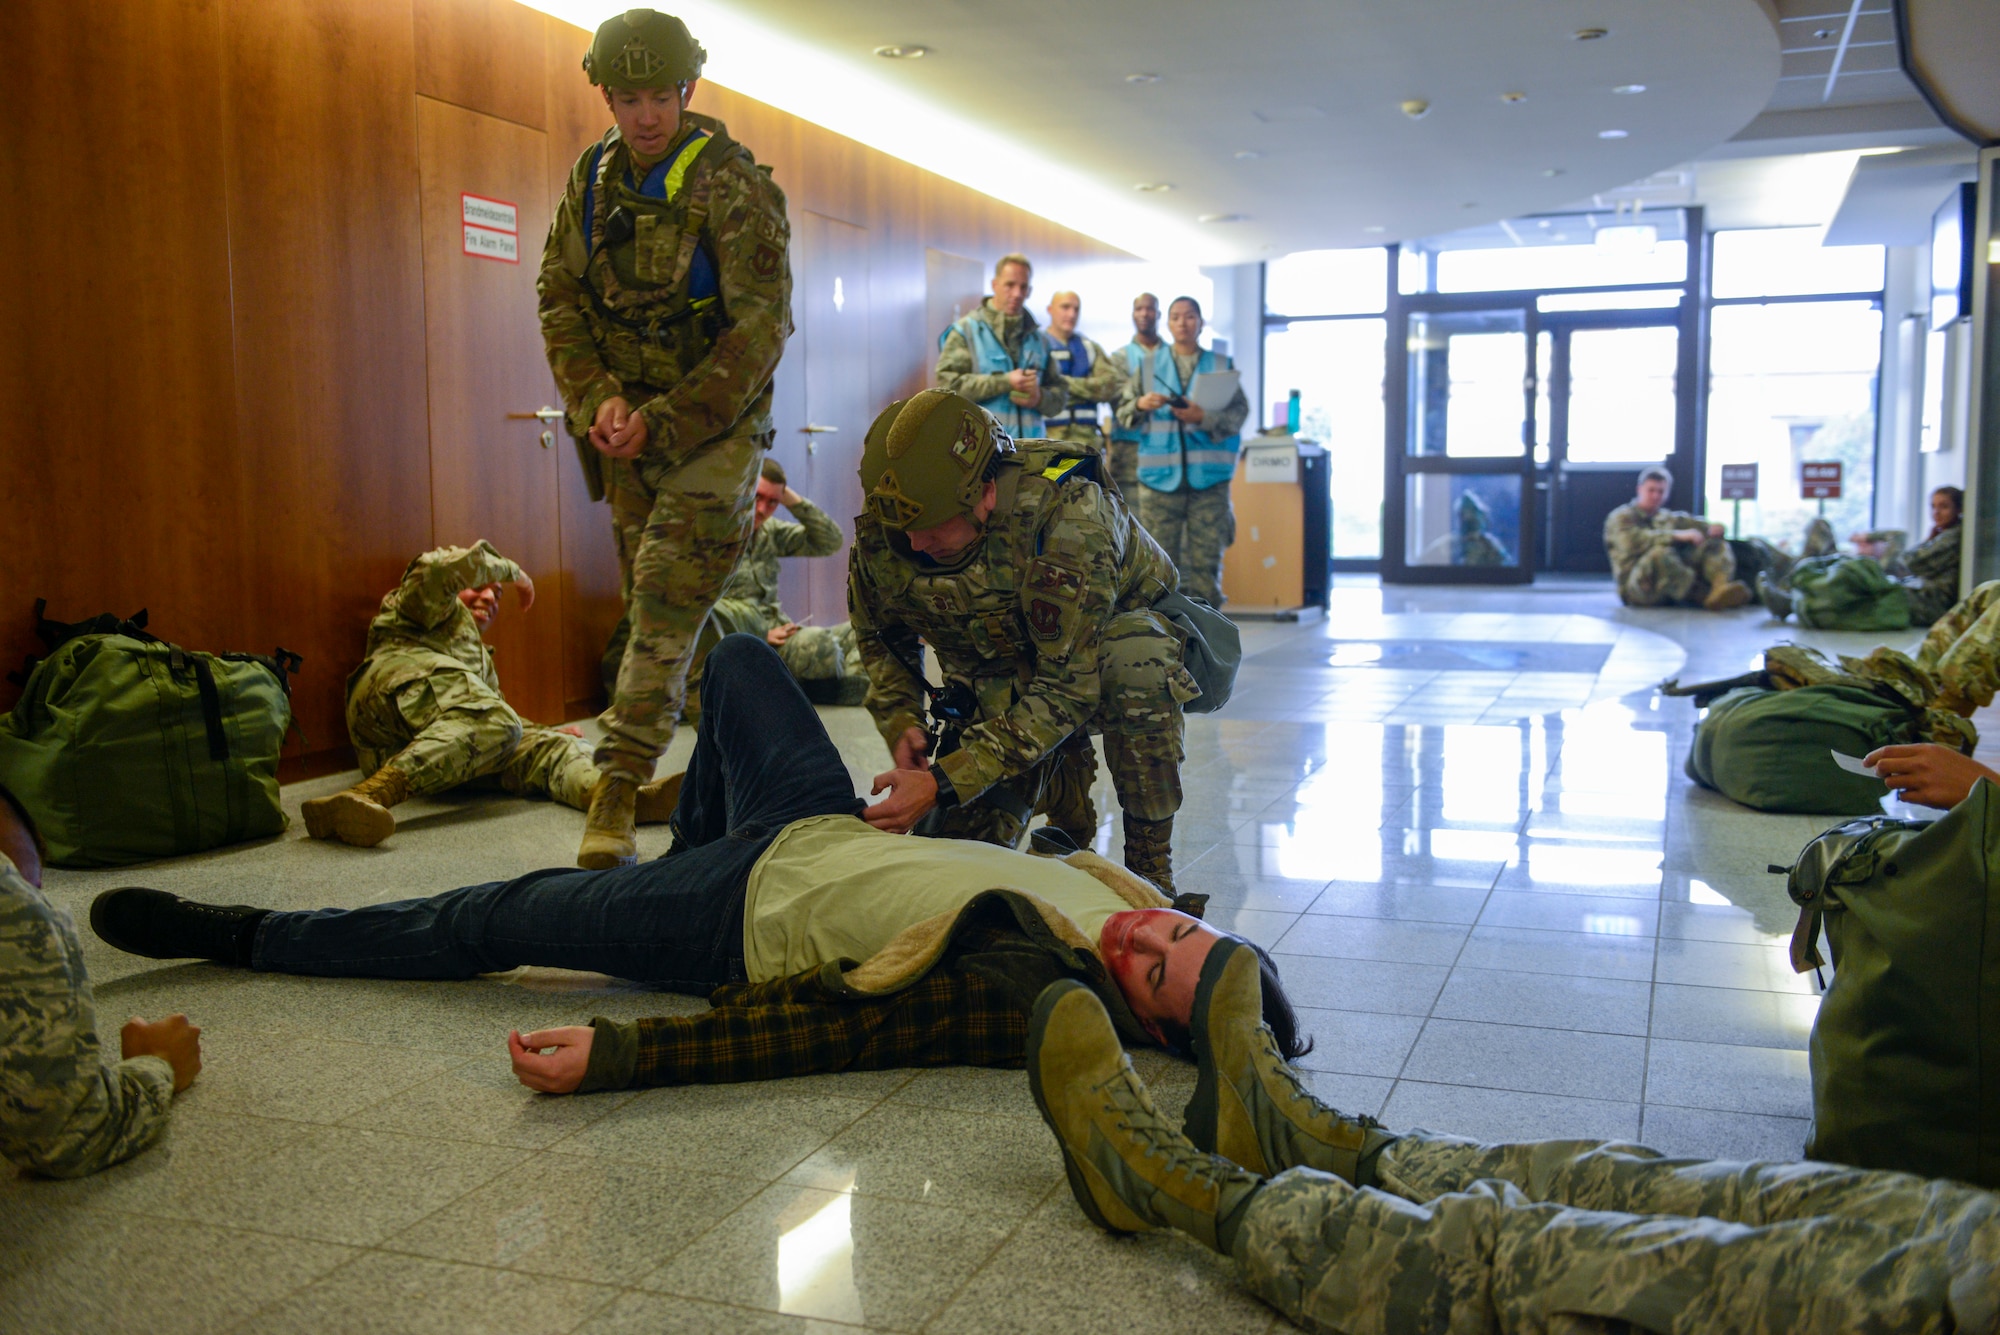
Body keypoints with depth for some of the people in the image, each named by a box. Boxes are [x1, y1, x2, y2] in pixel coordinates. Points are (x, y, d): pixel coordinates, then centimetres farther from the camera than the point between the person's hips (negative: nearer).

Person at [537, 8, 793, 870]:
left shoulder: (731, 184, -12)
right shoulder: (592, 177, 6)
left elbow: (762, 326, -16)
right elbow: (559, 296, 8)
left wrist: (663, 422, -18)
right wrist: (599, 399, -9)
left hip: (714, 423, -6)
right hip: (628, 425, 7)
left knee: (666, 606, -15)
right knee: (659, 605, 12)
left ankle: (616, 795, -15)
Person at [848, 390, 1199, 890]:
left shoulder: (1067, 516, -37)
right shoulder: (881, 528, -19)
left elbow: (1066, 686, -38)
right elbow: (879, 638, 2)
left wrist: (945, 783, -42)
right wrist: (900, 722, -17)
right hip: (999, 679, 5)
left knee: (1132, 662, -41)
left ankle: (1151, 870, -23)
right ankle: (1063, 775, 25)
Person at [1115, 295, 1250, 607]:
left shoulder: (1222, 365, 9)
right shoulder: (1149, 365, 12)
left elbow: (1240, 411, -1)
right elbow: (1123, 412, 8)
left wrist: (1203, 417, -16)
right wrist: (1141, 405, -13)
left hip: (1209, 479, 0)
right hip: (1160, 476, 1)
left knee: (1206, 563, 0)